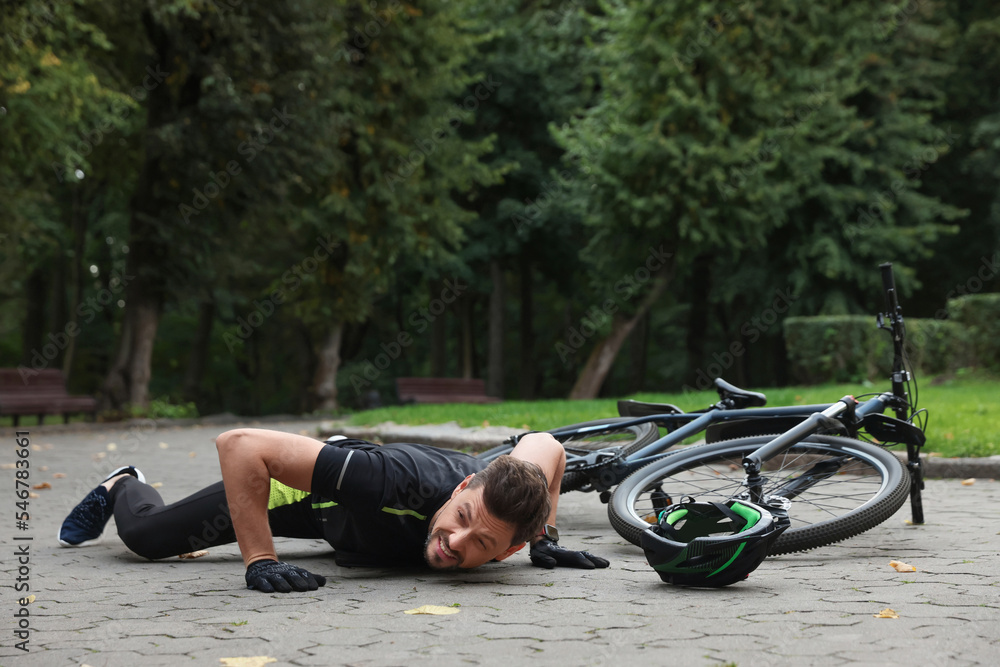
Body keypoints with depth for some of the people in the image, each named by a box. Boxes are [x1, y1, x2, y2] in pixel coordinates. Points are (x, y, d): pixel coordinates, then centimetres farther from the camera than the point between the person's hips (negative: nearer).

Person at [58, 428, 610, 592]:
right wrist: (260, 563, -47)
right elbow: (240, 444, -48)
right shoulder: (401, 480, -50)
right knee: (146, 533, 14)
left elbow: (544, 445, -11)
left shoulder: (508, 503, -37)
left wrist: (545, 539, -16)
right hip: (311, 486, -4)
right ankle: (122, 488, 47)